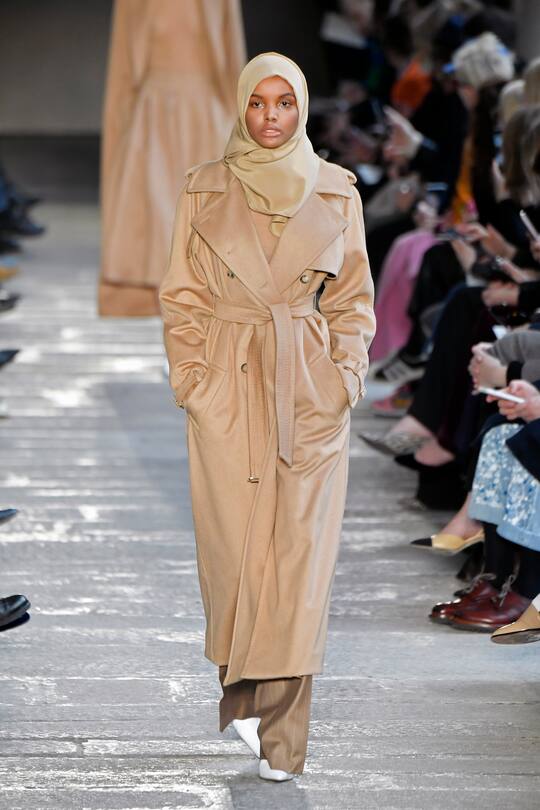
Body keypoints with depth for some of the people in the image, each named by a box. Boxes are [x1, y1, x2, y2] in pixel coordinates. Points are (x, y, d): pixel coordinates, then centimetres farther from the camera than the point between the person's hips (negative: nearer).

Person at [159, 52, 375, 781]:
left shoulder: (336, 191, 6)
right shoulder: (204, 189, 5)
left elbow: (354, 296, 10)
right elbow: (182, 297, 6)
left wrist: (347, 377, -1)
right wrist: (192, 380, -3)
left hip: (311, 391, 0)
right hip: (228, 386, 0)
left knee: (300, 550, -4)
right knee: (232, 544, -1)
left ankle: (279, 732, -1)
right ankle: (242, 692, 20)